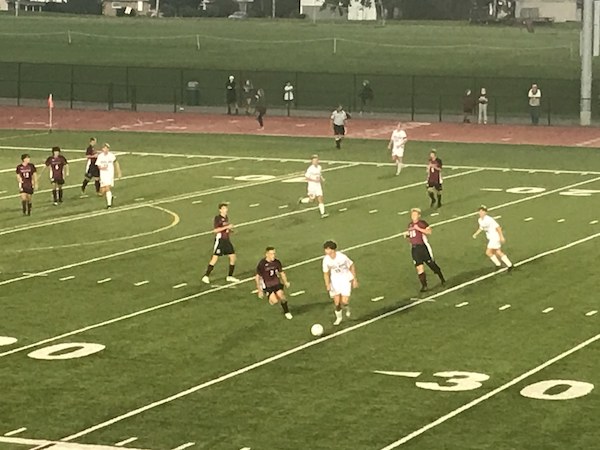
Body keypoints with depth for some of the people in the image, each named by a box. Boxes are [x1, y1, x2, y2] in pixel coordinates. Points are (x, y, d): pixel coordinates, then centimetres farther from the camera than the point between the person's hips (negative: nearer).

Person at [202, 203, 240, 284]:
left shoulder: (226, 217, 11)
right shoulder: (217, 218, -13)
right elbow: (215, 230, -22)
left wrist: (230, 230, 4)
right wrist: (227, 227, -23)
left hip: (226, 240, 8)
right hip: (219, 240, -8)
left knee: (233, 256, 5)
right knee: (215, 258, -9)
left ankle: (230, 276, 17)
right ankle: (206, 276, -2)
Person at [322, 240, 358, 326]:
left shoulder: (342, 257, -22)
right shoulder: (326, 260, -13)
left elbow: (352, 266, -6)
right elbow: (326, 273, 3)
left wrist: (354, 279, -2)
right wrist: (327, 284, -9)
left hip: (346, 279, -2)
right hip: (335, 280, 3)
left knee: (344, 301, -11)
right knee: (337, 302, -1)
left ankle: (347, 308, 26)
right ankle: (338, 318, 24)